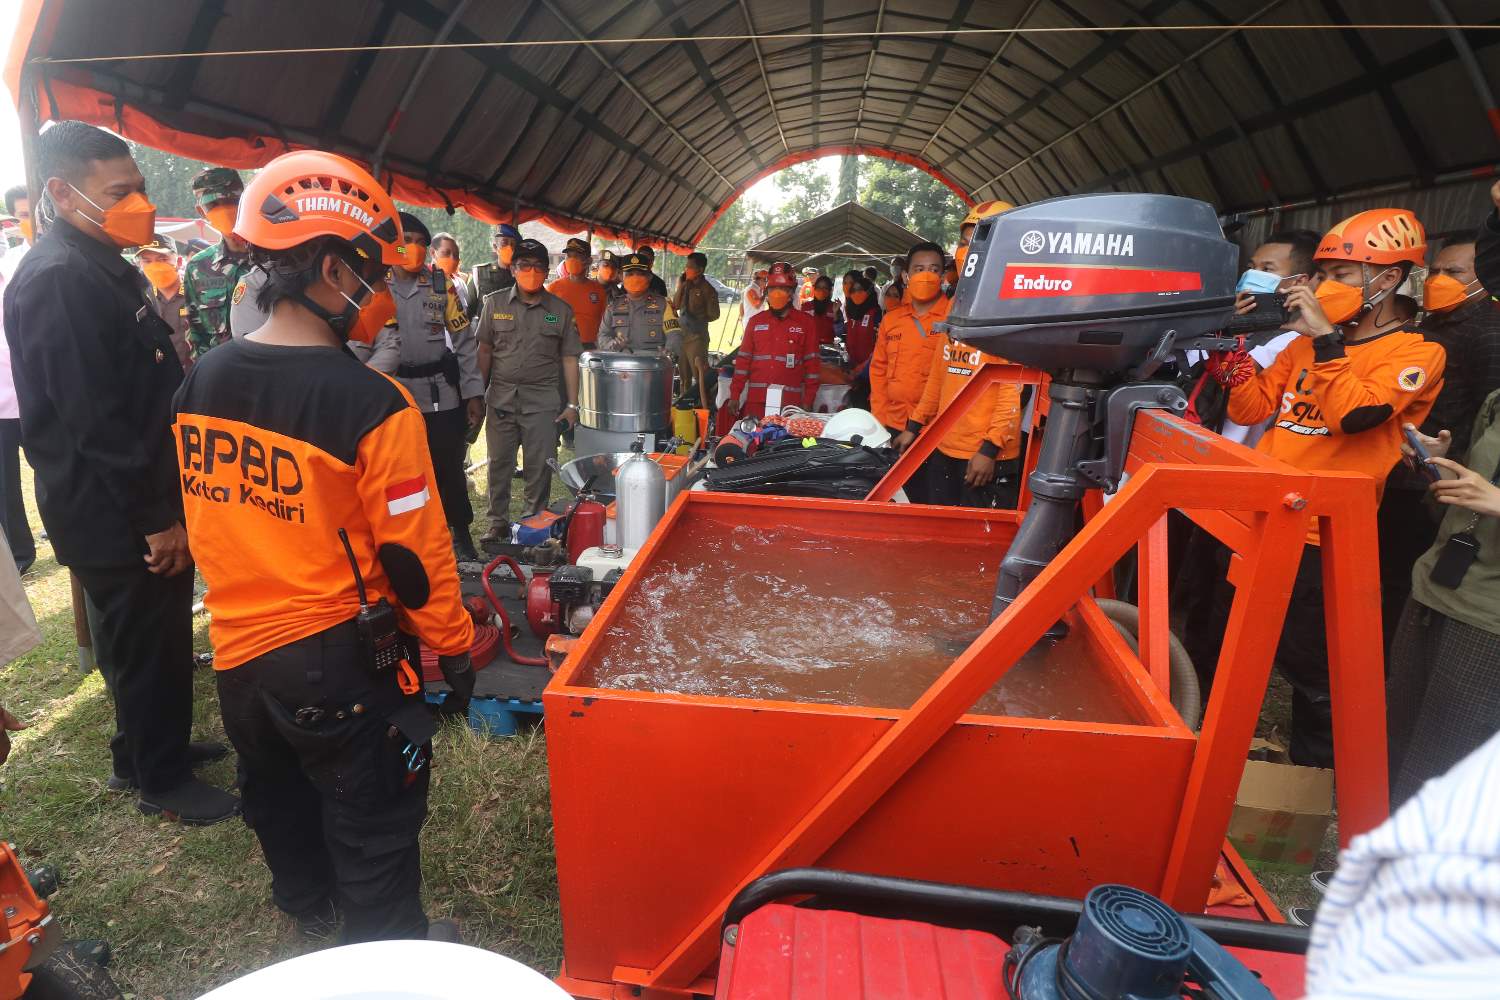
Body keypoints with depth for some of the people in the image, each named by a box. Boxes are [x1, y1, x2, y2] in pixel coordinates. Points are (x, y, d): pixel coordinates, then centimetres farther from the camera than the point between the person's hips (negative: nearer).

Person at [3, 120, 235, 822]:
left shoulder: (105, 265, 13)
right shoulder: (57, 279, -19)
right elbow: (94, 419, -23)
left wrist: (169, 501, 20)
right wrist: (154, 518, -20)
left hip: (145, 504, 9)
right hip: (114, 519, -9)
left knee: (163, 634, 20)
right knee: (144, 644, 4)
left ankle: (156, 747, 38)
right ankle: (161, 781, 22)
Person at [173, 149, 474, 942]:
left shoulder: (198, 384, -3)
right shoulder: (371, 404, -24)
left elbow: (202, 523, 8)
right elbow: (412, 552, -19)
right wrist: (453, 645, -6)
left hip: (237, 647, 7)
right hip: (339, 658, -7)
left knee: (279, 796, 29)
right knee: (371, 822, 13)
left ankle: (307, 905, 55)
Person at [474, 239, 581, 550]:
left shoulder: (561, 310, 5)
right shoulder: (494, 303, 6)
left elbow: (569, 359, 4)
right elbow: (485, 351, 8)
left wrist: (572, 404, 0)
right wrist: (478, 395, 4)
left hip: (542, 402, -1)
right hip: (501, 398, 1)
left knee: (539, 468, 3)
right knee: (499, 465, 7)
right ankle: (498, 523, 21)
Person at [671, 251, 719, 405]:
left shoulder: (708, 289, -6)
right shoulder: (685, 284, 11)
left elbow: (714, 315, -3)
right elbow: (676, 305, 6)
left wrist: (697, 321, -9)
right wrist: (681, 285, -1)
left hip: (697, 335, -7)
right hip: (682, 333, 7)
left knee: (700, 373, -12)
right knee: (684, 373, 14)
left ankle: (705, 407, -11)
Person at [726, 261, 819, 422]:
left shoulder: (805, 322, 5)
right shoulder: (756, 321, 13)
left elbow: (812, 364, 3)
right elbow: (743, 360, 12)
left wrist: (808, 401, -2)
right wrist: (734, 396, 6)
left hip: (790, 403, -2)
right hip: (755, 401, 2)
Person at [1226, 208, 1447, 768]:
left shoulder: (1417, 354, -5)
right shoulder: (1307, 343, 14)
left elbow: (1355, 415, -22)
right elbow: (1250, 409, 9)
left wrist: (1325, 339, -22)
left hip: (1319, 537, -6)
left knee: (1307, 664, 4)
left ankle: (1315, 767, 28)